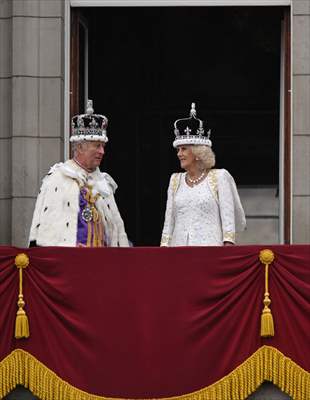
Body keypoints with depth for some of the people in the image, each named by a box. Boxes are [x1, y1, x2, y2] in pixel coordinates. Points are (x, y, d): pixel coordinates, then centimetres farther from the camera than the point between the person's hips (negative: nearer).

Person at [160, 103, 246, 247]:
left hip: (210, 246, -4)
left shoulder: (219, 177, 3)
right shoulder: (175, 180, 16)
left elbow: (228, 218, -2)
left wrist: (228, 246, -11)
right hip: (179, 248, 4)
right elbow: (169, 220, 16)